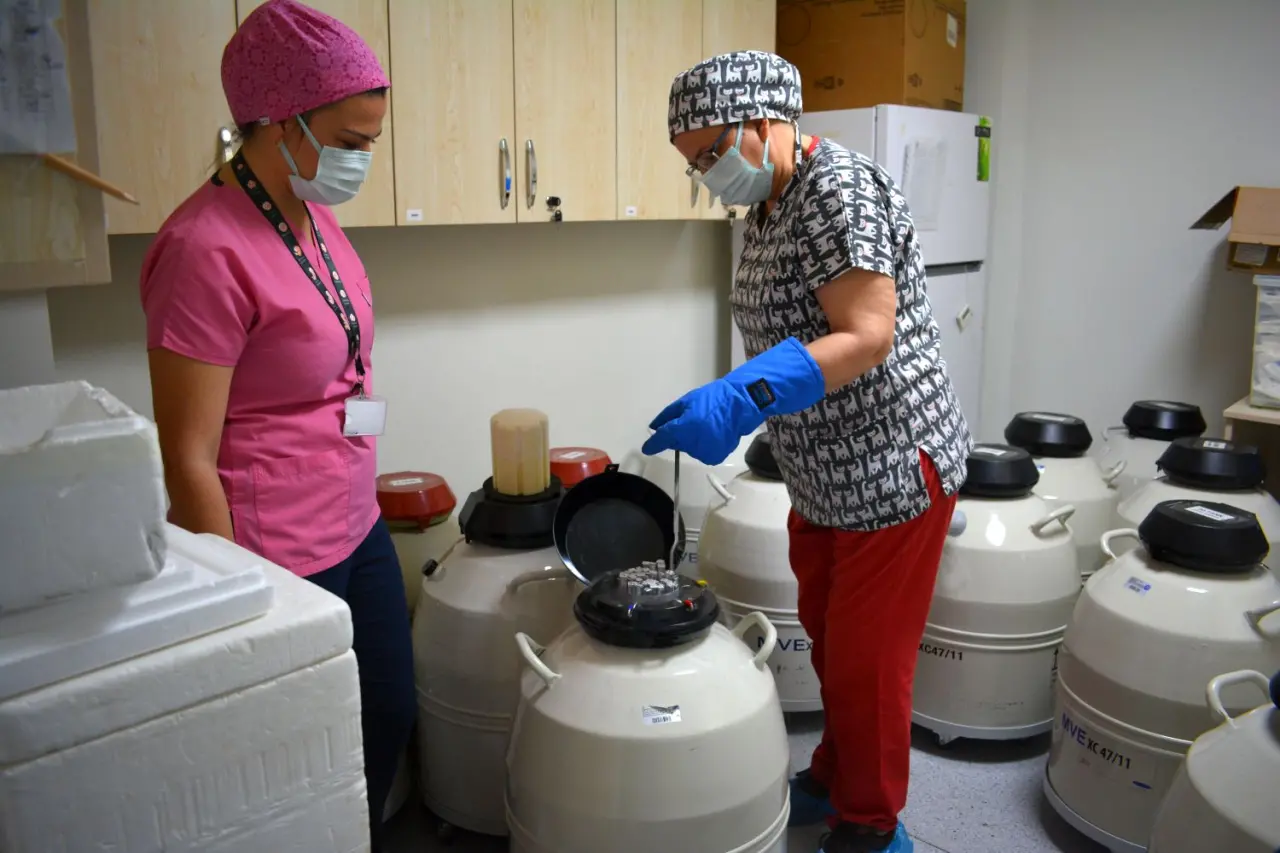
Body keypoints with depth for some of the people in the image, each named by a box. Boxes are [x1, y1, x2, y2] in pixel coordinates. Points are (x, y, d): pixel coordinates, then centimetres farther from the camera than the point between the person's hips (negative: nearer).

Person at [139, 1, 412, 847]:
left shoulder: (314, 215, 3)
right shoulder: (208, 250, -22)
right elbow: (188, 460, -20)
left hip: (358, 530, 8)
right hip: (282, 558, -8)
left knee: (392, 715, 22)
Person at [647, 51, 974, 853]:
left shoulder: (837, 188, -19)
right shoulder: (769, 208, 10)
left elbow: (867, 336, -28)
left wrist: (740, 398, -36)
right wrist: (735, 406, 10)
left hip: (890, 472, -9)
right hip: (823, 478, 9)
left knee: (866, 663, 5)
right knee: (827, 641, 21)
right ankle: (833, 781, 41)